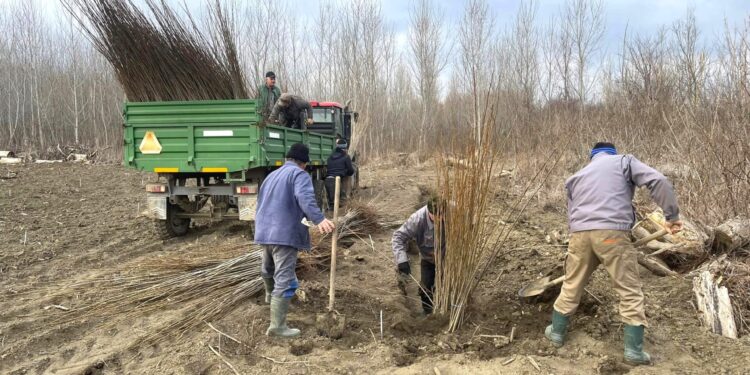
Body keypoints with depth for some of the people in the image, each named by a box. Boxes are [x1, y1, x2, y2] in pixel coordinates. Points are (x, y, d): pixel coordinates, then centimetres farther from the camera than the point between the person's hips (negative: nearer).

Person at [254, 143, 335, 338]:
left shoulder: (272, 175, 22)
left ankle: (270, 296, 58)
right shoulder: (299, 174, -6)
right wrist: (319, 219, -39)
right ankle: (277, 326, -12)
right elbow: (305, 198, -26)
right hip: (284, 233, -9)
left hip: (265, 230, 9)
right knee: (285, 279, -9)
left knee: (268, 269, 32)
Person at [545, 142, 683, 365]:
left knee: (572, 285, 21)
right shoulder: (624, 161, 17)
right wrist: (672, 215, 4)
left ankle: (557, 332, 32)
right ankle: (634, 350, 8)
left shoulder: (577, 177, 29)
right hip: (612, 232, -4)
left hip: (579, 233, 4)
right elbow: (658, 181, 1)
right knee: (630, 292, 6)